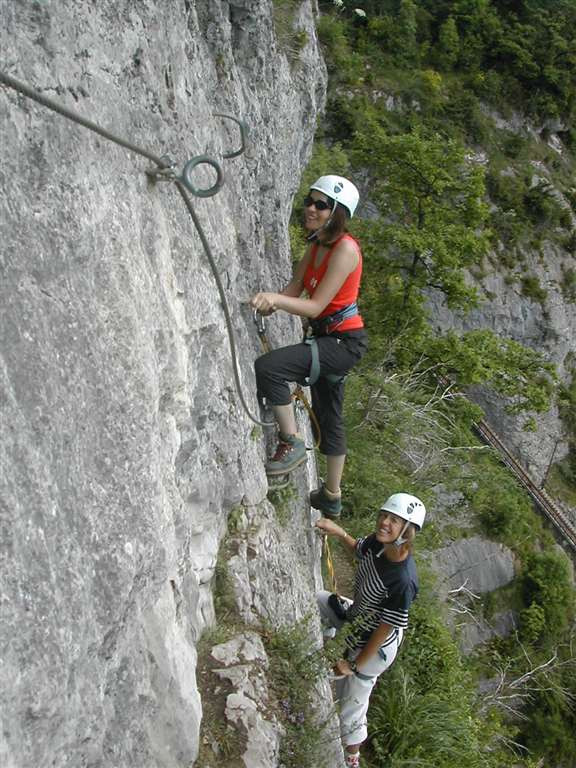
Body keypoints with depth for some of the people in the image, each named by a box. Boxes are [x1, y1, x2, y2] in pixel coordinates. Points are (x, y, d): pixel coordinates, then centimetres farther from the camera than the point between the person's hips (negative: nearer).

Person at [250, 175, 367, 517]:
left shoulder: (345, 249, -18)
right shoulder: (317, 245, 9)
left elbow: (315, 306, -24)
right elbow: (296, 287, 5)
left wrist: (276, 299, -35)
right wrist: (271, 304, -13)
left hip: (344, 341, -10)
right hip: (326, 338, 10)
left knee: (268, 366, -27)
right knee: (328, 416, 19)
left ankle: (292, 444, -12)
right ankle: (331, 496, 36)